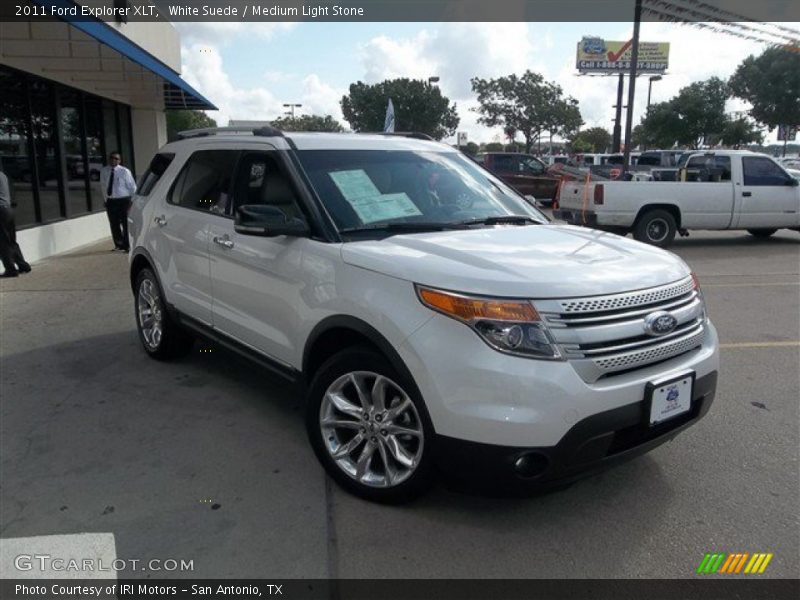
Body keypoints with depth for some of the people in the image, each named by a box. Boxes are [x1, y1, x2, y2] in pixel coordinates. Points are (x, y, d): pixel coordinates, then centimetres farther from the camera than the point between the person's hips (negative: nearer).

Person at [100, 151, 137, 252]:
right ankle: (118, 245, 23)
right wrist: (106, 199, 10)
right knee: (114, 224, 9)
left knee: (126, 224, -2)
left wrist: (132, 201, -2)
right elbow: (103, 186, 13)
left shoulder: (124, 171, -6)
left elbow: (132, 187, -2)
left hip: (123, 201, -4)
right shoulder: (104, 171, 4)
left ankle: (127, 246, 8)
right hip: (110, 201, 4)